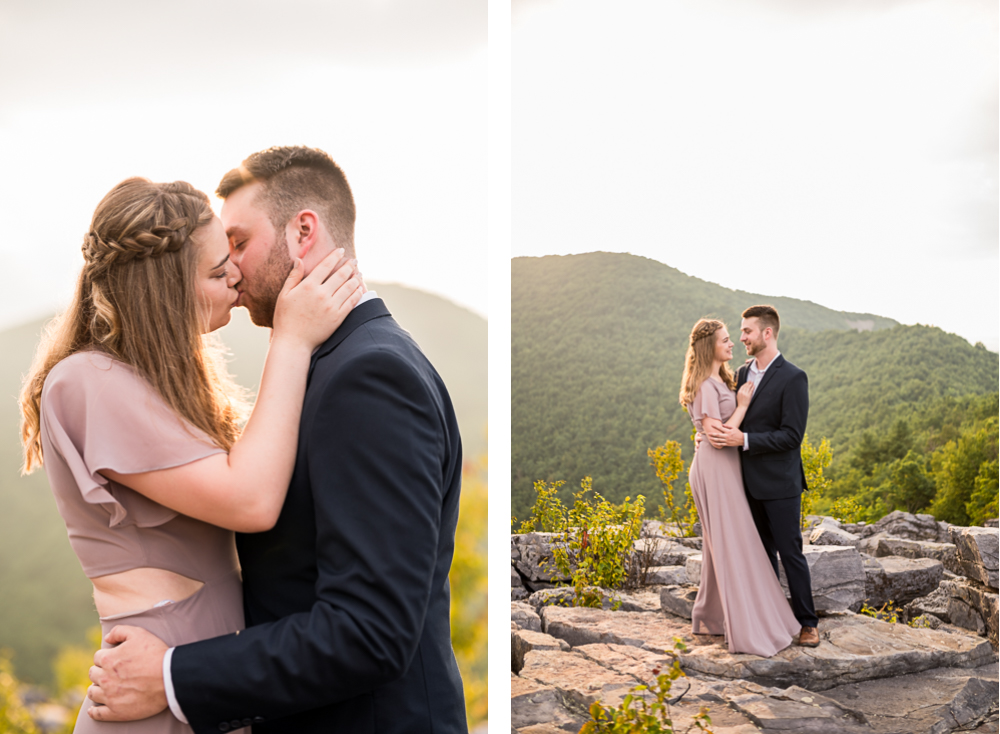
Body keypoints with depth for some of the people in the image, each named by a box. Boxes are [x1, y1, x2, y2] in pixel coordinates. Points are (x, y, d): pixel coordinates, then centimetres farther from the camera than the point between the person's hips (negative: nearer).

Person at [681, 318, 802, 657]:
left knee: (721, 545, 16)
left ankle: (709, 617, 27)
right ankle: (748, 632, 0)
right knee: (733, 546, -6)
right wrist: (742, 405, -15)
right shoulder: (707, 387, -17)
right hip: (715, 468, -10)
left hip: (725, 467, 10)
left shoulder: (721, 380, 14)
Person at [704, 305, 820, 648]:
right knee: (762, 552, 14)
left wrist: (743, 439, -25)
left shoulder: (793, 378, -14)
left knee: (790, 552, 1)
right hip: (750, 481, 7)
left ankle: (808, 622, 14)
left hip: (779, 483, -7)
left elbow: (791, 436, -19)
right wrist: (716, 433, -1)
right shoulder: (742, 373, 9)